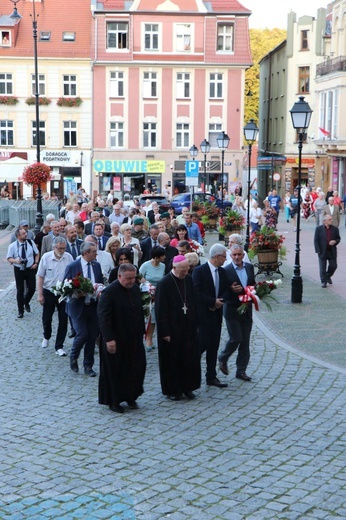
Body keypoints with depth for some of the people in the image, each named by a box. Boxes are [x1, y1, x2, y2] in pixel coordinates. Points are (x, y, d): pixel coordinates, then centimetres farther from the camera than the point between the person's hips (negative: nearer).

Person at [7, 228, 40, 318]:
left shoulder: (30, 242, -4)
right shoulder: (12, 246, -9)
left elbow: (37, 253, 8)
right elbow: (9, 258, -2)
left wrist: (36, 263, -5)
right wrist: (16, 261, -22)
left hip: (30, 269, 2)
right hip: (19, 270, -2)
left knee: (32, 288, 0)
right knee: (20, 290, 3)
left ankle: (26, 302, 32)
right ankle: (20, 311, 15)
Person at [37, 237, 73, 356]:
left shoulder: (69, 257, -8)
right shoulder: (46, 257, -10)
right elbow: (40, 276, -5)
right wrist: (40, 294, -6)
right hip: (48, 292, 0)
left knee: (63, 320, 2)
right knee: (46, 318, 13)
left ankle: (59, 346, 12)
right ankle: (46, 337, 43)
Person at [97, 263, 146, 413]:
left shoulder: (135, 289, 4)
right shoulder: (109, 292, -18)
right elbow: (103, 316, -21)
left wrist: (141, 331, 13)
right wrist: (109, 339, -24)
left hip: (134, 339, 7)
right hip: (116, 340, -7)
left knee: (136, 367, 10)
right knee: (115, 371, 5)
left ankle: (131, 396, 27)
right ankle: (114, 401, 19)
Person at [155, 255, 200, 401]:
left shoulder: (189, 280, 3)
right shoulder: (164, 283, -14)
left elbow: (193, 302, 11)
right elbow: (161, 310, -13)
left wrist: (195, 323, 8)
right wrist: (165, 332, -15)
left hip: (188, 327, 5)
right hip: (172, 329, -5)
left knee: (190, 358, 9)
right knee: (172, 360, 4)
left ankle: (187, 387, 22)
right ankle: (172, 390, 17)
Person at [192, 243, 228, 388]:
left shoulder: (222, 272, 11)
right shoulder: (199, 271, -10)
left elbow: (224, 291, 13)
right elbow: (197, 293, -17)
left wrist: (219, 302, -6)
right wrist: (213, 302, -18)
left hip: (216, 313, 7)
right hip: (203, 314, -7)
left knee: (214, 346, 8)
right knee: (203, 343, -12)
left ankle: (211, 377, 14)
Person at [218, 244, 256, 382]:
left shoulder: (249, 267, 7)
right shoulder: (226, 270, -10)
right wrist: (232, 290, -26)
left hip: (246, 309, 5)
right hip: (232, 310, -5)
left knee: (245, 340, 7)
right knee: (236, 338, -7)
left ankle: (241, 370, 15)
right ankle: (223, 358, 21)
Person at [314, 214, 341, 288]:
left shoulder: (335, 229, 3)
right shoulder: (319, 229, -4)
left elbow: (338, 238, 11)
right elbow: (316, 240, -4)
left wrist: (335, 242, -12)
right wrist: (318, 251, -11)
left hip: (332, 252, 2)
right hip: (323, 252, -2)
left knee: (333, 266, 6)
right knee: (323, 268, 3)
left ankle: (328, 276, 33)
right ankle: (323, 281, 15)